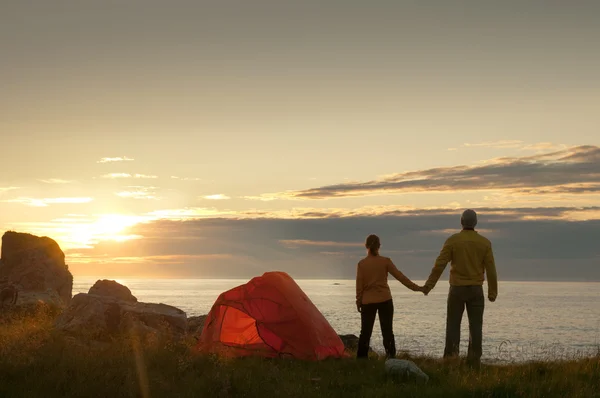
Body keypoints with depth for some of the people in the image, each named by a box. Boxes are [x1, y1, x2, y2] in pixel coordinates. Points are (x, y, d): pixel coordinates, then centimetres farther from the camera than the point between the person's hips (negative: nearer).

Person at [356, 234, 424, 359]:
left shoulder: (361, 264, -4)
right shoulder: (385, 261, -5)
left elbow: (359, 284, -1)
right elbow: (400, 276, -3)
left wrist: (358, 302, 10)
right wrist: (416, 287, 4)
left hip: (367, 302, 1)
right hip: (384, 300, -1)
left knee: (365, 332, 7)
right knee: (387, 331, 5)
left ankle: (361, 358, 5)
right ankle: (390, 357, 0)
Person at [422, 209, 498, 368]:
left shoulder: (452, 241, -6)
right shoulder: (485, 243, -2)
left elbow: (439, 265, -9)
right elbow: (491, 269, -1)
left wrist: (428, 286, -4)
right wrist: (493, 292, 8)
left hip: (457, 289, -1)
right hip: (476, 289, 1)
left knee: (453, 324, 6)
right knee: (475, 326, 5)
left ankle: (450, 358, 0)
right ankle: (474, 360, 2)